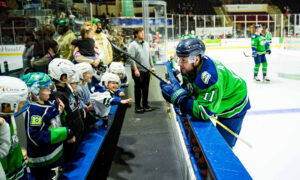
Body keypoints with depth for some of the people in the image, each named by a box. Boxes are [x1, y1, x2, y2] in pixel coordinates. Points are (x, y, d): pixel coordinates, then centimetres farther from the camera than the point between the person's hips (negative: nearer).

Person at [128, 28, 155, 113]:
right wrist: (135, 70, -19)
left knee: (146, 88, 11)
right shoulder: (133, 45, -8)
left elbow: (149, 56, 19)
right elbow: (132, 58, -14)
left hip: (147, 70, 6)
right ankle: (137, 106, 11)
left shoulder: (146, 44, 14)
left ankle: (145, 105, 21)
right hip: (138, 71, -6)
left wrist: (152, 66, 15)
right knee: (138, 88, 2)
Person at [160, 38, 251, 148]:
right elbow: (188, 89, -1)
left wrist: (178, 97, -45)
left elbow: (204, 112, -44)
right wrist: (175, 89, -24)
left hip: (234, 106, -8)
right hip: (222, 105, 8)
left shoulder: (209, 77, -42)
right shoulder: (190, 68, -16)